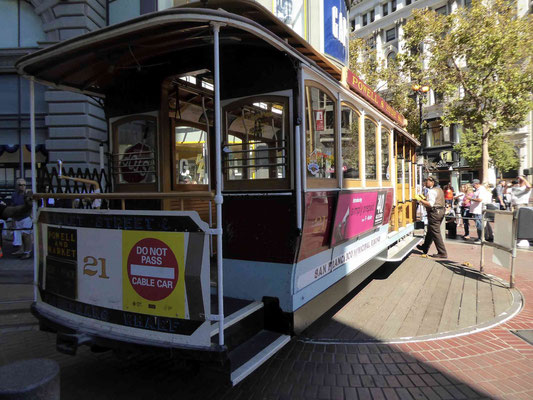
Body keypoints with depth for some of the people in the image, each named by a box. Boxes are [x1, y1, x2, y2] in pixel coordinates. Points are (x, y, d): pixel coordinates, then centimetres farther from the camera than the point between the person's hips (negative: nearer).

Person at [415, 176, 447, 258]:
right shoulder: (439, 189, 16)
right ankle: (425, 248, 34)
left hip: (434, 213, -10)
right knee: (430, 231, 21)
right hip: (441, 211, 10)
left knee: (435, 233, -5)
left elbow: (430, 204, -25)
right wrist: (423, 200, 18)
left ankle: (442, 253, -2)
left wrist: (420, 200, -20)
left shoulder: (432, 191, -16)